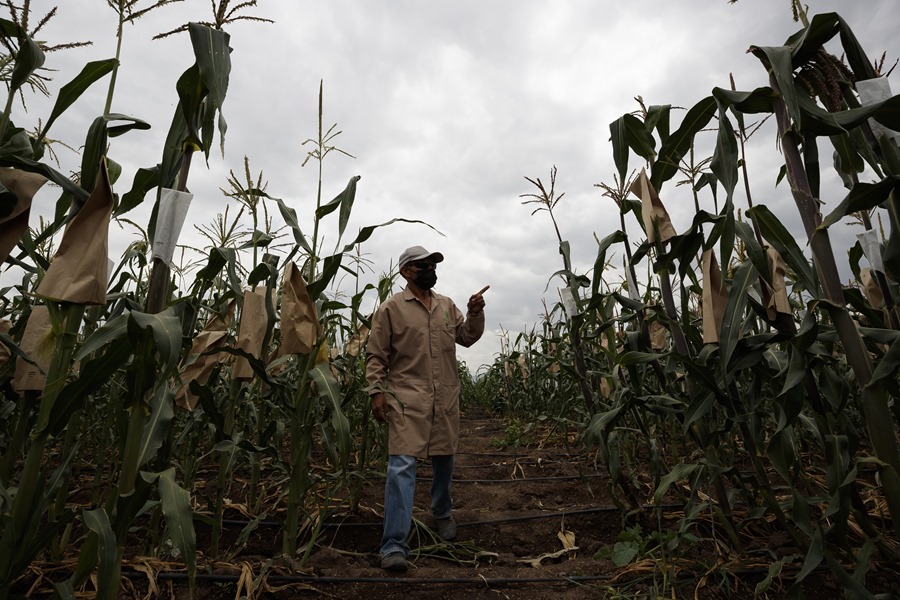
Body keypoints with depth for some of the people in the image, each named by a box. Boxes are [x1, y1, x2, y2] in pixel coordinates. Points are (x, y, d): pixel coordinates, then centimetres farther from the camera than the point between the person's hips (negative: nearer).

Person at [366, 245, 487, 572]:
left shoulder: (447, 305, 11)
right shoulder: (391, 308, -4)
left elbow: (467, 338, 11)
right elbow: (375, 355, -4)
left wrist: (475, 313, -5)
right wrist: (377, 391, -12)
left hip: (445, 397, 5)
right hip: (407, 397, -5)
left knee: (444, 460, 18)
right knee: (401, 465, -8)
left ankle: (442, 514, 43)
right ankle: (394, 545, 0)